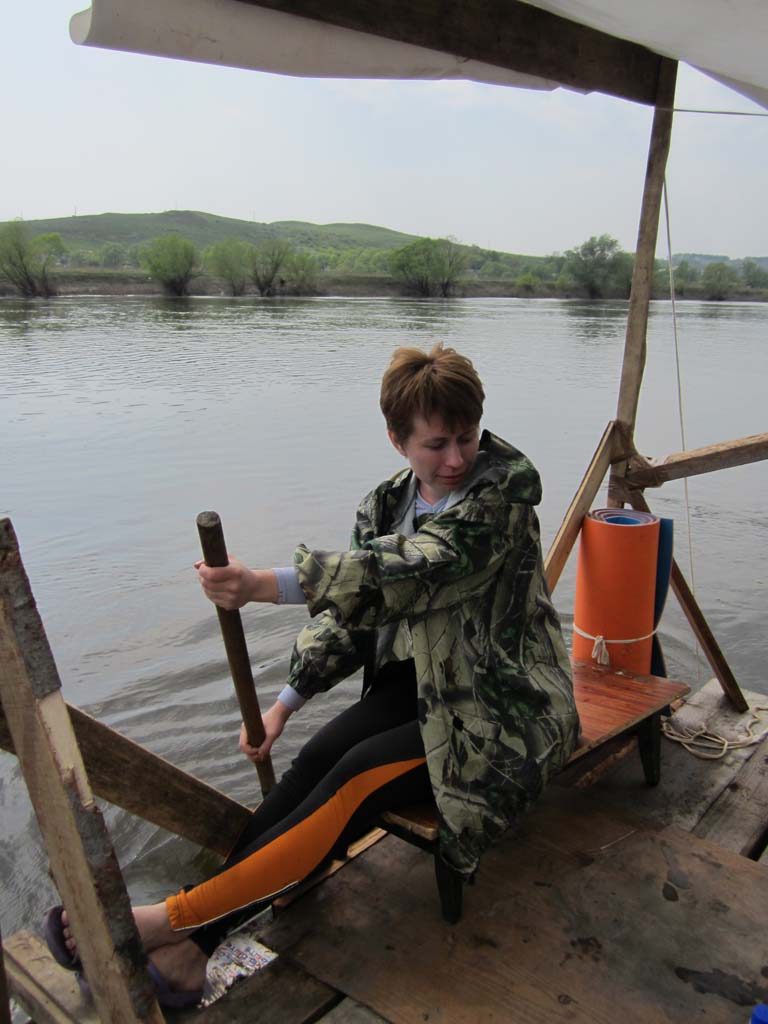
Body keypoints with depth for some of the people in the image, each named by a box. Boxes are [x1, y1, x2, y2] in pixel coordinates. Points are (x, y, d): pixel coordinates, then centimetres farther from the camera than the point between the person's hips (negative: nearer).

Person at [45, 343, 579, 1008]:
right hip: (421, 681, 6)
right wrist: (287, 702, -1)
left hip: (503, 705, -5)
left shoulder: (505, 485, -16)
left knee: (362, 775, -24)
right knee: (316, 761, -18)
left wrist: (267, 586, -41)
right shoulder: (386, 504, 4)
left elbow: (417, 564, -32)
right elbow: (351, 611, 8)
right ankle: (188, 945, -17)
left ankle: (179, 919, -20)